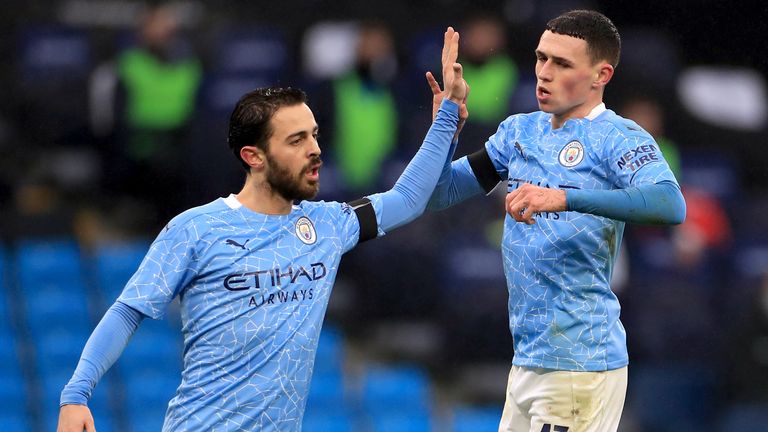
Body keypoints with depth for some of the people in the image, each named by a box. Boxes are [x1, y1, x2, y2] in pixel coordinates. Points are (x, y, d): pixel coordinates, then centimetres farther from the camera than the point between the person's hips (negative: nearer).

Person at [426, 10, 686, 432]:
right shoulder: (519, 131, 14)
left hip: (579, 362, -7)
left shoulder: (618, 138, -9)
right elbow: (438, 194, 16)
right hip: (526, 360, 7)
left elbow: (671, 204, -27)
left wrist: (565, 198, -37)